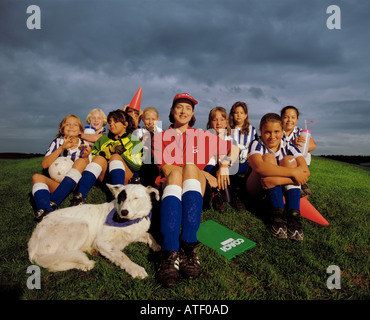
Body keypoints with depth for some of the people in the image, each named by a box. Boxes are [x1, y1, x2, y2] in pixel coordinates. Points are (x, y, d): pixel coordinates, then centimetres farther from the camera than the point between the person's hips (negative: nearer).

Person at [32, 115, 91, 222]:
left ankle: (53, 202, -34)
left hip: (76, 184, -1)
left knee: (80, 162, -24)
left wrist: (86, 157, -19)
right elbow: (44, 165, -4)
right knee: (37, 177, -21)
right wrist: (62, 148, -14)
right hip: (56, 184, 1)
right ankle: (44, 210, -49)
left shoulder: (84, 145, 8)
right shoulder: (57, 142, 10)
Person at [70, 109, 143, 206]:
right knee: (100, 158, -24)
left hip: (125, 179, -2)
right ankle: (79, 195, -40)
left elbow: (137, 166, 2)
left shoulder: (134, 140, 16)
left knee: (115, 157, -27)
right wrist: (101, 154, -2)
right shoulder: (103, 139, 26)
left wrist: (123, 153, -9)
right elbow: (91, 159, 17)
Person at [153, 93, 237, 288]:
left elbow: (234, 148, 21)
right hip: (169, 184, 0)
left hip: (195, 186, 1)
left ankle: (188, 246, -45)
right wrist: (204, 174, -6)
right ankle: (170, 253, -50)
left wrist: (224, 165, 0)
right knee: (176, 172, -34)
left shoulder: (202, 136, 19)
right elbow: (166, 168, 1)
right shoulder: (160, 137, 15)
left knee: (190, 168, -31)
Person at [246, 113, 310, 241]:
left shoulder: (288, 147, -7)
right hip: (257, 189, -3)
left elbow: (305, 171, -24)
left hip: (281, 190, 3)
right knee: (268, 158, -25)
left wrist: (277, 180, -38)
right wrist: (293, 172, -38)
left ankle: (294, 215, -31)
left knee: (289, 160, -20)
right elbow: (259, 167, -39)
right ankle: (278, 213, -31)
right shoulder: (257, 145, -15)